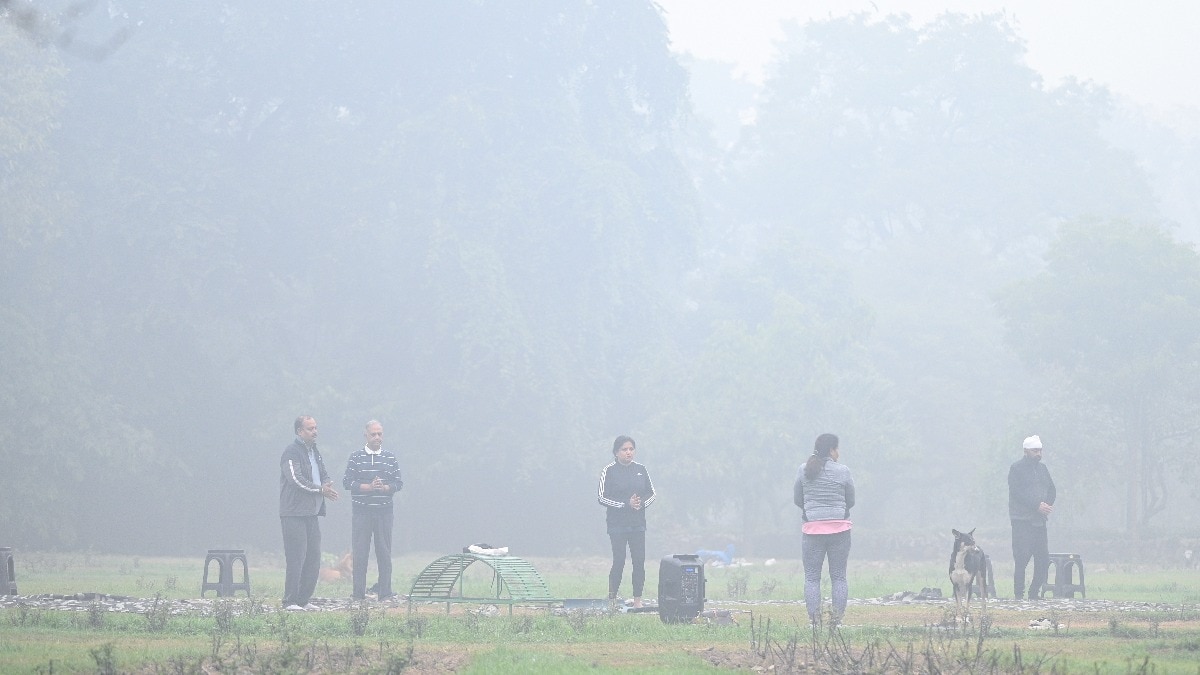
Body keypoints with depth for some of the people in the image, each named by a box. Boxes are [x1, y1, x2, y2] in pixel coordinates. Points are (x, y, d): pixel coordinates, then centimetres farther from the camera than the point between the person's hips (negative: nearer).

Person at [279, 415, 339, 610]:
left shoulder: (315, 452, 18)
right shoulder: (291, 453, -9)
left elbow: (324, 475, 23)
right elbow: (296, 480, -17)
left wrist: (327, 485, -1)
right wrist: (321, 489, -12)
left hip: (312, 513, 9)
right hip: (294, 514, -9)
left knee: (313, 558, 9)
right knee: (296, 559, -10)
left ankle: (304, 600, 16)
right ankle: (290, 602, -8)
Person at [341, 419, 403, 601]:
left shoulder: (390, 458, 9)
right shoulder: (356, 458, 4)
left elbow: (398, 483, 7)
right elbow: (347, 482, -2)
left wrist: (384, 488, -13)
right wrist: (369, 487, -14)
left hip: (384, 511, 1)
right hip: (361, 511, -1)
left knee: (384, 552, 2)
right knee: (359, 552, -1)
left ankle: (385, 591, 5)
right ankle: (358, 592, 3)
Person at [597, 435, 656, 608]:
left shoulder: (640, 470, 9)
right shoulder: (609, 472, -2)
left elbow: (652, 494, 14)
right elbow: (601, 497, -6)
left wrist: (642, 503, -7)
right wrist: (625, 504, -14)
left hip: (638, 523, 4)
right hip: (617, 524, -3)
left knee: (639, 561, -2)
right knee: (619, 561, -5)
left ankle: (638, 599, 4)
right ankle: (612, 599, 3)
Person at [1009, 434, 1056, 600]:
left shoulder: (1042, 468, 17)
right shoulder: (1016, 468, -3)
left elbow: (1051, 490, 15)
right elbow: (1017, 493, -13)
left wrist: (1047, 505, -5)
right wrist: (1037, 505, -19)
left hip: (1039, 520, 6)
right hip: (1022, 521, -6)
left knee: (1044, 560, 3)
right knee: (1022, 559, -7)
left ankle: (1035, 592, 13)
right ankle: (1018, 594, -2)